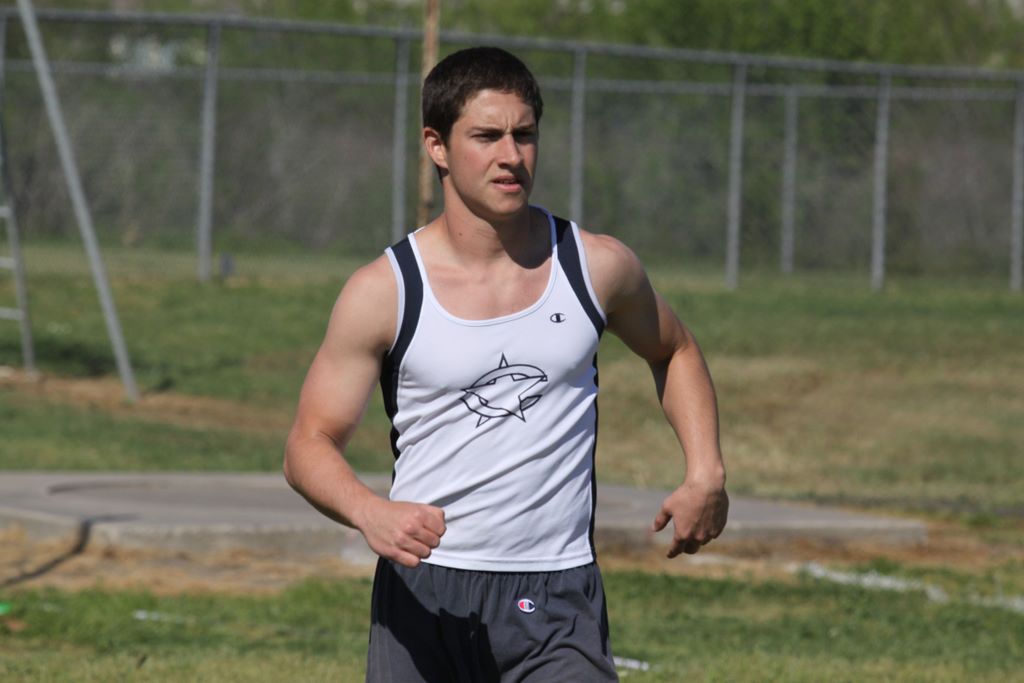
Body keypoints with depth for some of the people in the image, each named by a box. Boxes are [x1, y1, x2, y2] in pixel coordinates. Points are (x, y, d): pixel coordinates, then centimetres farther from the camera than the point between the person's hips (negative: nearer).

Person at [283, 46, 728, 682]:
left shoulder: (598, 267, 2)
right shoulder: (384, 292, -4)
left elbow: (674, 351, 22)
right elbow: (311, 444, -3)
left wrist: (706, 474, 8)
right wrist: (370, 513, -24)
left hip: (560, 603, 0)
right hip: (424, 596, 0)